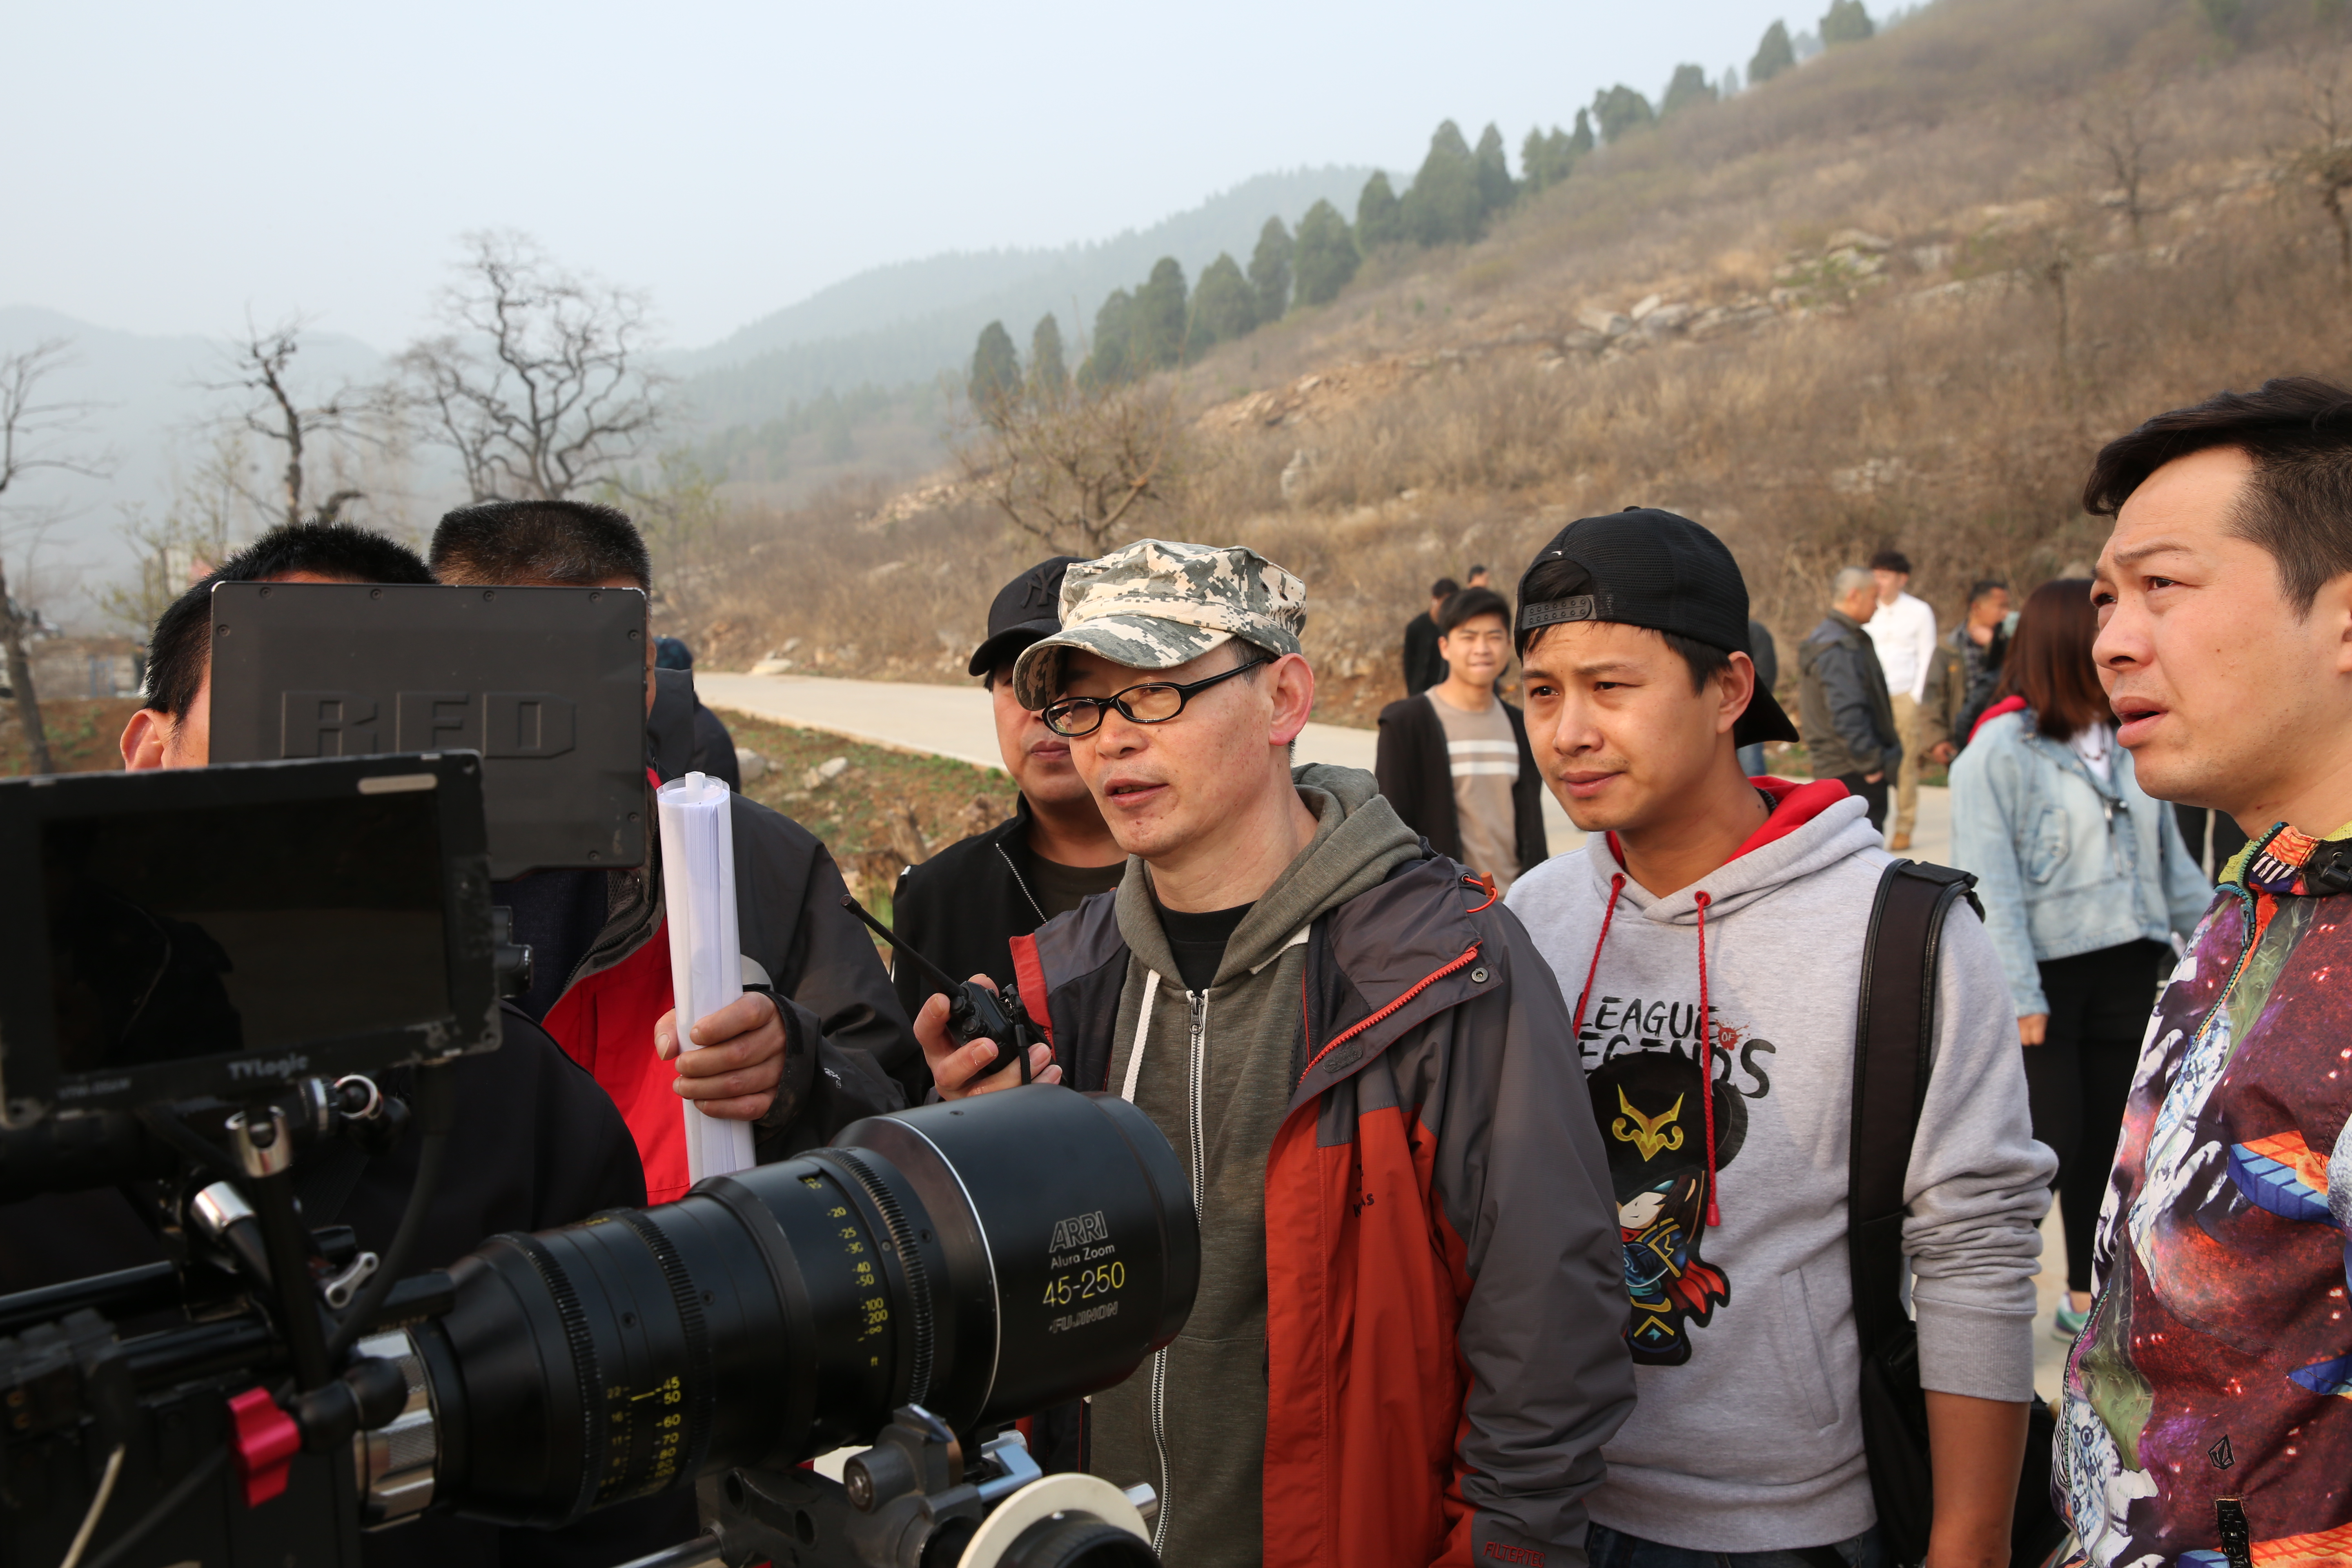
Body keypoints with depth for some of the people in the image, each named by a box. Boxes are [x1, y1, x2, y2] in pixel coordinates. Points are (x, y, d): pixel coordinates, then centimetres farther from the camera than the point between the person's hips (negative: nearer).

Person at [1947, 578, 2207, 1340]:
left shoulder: (2129, 743, 7)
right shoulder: (2000, 750, -12)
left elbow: (2170, 859, 15)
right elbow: (1989, 884, -16)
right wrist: (2018, 996, -20)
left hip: (2129, 973, 6)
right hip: (2046, 977, -6)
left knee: (2108, 1142, 13)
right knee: (2049, 1146, -4)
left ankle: (2086, 1295, 29)